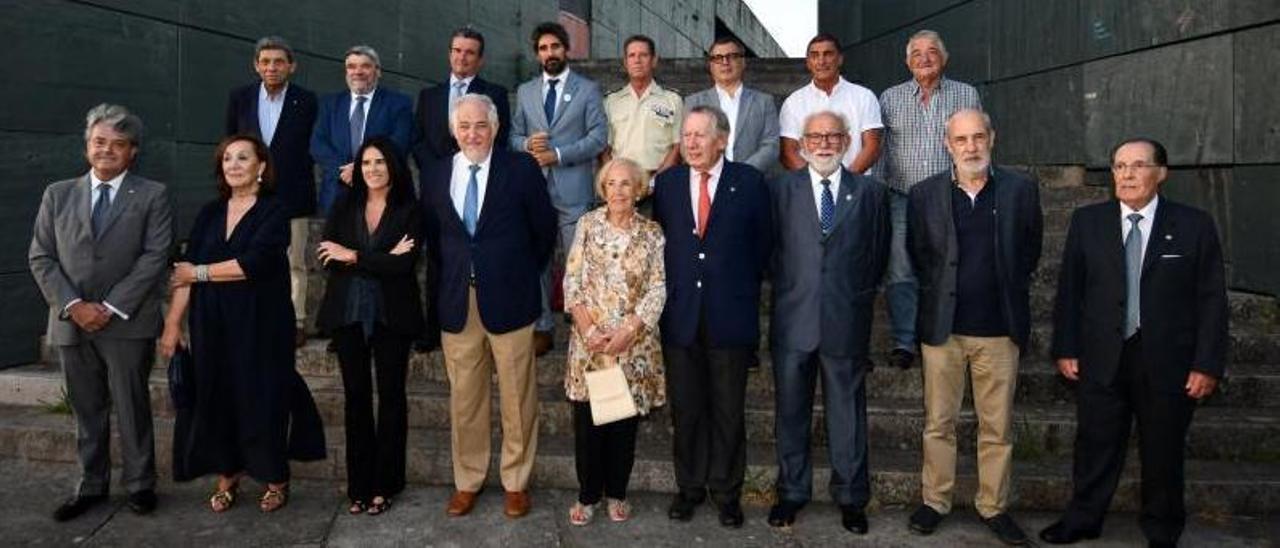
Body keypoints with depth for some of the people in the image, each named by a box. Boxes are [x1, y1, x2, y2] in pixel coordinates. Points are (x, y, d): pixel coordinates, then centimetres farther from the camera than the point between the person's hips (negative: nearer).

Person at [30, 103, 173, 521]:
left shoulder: (152, 196, 1)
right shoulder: (58, 194, 11)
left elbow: (155, 257, -8)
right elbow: (40, 257, 6)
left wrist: (112, 307, -13)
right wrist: (72, 305, -8)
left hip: (127, 323, -3)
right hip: (71, 322, 3)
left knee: (132, 407, 4)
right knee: (86, 410, 11)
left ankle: (140, 485, 16)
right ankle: (91, 486, 23)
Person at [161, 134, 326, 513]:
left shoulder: (275, 211, -6)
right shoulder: (209, 213, 9)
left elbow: (253, 262, -19)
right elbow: (184, 269, 3)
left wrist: (199, 273, -9)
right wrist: (172, 323, -4)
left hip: (260, 324, -4)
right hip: (212, 324, 4)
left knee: (262, 396, 3)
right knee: (216, 396, 6)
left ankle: (276, 480, 19)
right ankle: (227, 478, 21)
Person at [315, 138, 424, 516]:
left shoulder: (409, 210, -2)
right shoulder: (344, 208, 8)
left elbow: (404, 264, -15)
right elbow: (327, 258, -5)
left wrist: (354, 256, -13)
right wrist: (380, 260, -15)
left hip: (391, 315, -3)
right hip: (348, 314, 3)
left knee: (390, 395, 5)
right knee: (356, 395, 7)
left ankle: (384, 484, 15)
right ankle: (358, 484, 17)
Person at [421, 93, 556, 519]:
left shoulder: (522, 169, -3)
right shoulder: (435, 176, 7)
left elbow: (544, 229, 4)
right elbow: (432, 237, 16)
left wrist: (523, 275, 8)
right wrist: (448, 280, 12)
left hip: (509, 300, -3)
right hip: (457, 303, 3)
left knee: (517, 398, 7)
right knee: (463, 399, 11)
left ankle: (516, 483, 22)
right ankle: (467, 481, 26)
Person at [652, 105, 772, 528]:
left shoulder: (748, 182, -1)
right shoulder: (667, 183, 6)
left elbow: (763, 244, 4)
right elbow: (658, 240, 10)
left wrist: (743, 288, 5)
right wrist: (672, 287, 5)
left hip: (730, 315, -2)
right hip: (680, 315, 2)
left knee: (728, 410, 9)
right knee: (685, 409, 11)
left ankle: (726, 491, 23)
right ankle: (689, 486, 26)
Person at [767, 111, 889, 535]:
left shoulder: (869, 192, 5)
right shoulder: (782, 190, 5)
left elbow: (879, 255, 9)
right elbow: (770, 249, 7)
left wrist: (857, 297, 6)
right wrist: (786, 291, 4)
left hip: (846, 323, 0)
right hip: (793, 321, 1)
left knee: (848, 414, 9)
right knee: (791, 412, 10)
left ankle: (850, 498, 23)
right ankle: (792, 492, 25)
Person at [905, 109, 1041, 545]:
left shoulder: (1021, 190, 2)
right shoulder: (924, 194, 2)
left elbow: (1029, 250, 11)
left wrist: (1009, 292, 11)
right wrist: (939, 294, 8)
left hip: (999, 328, 0)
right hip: (942, 326, 0)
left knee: (998, 427, 8)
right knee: (939, 423, 8)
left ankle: (994, 506, 21)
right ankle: (934, 501, 21)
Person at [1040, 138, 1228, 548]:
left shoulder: (1194, 225, -1)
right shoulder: (1087, 221, 3)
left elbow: (1212, 299, -2)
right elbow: (1069, 290, 4)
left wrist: (1207, 364, -6)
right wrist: (1066, 349, 1)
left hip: (1168, 363, -1)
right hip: (1101, 359, 1)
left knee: (1163, 453, 12)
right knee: (1095, 446, 11)